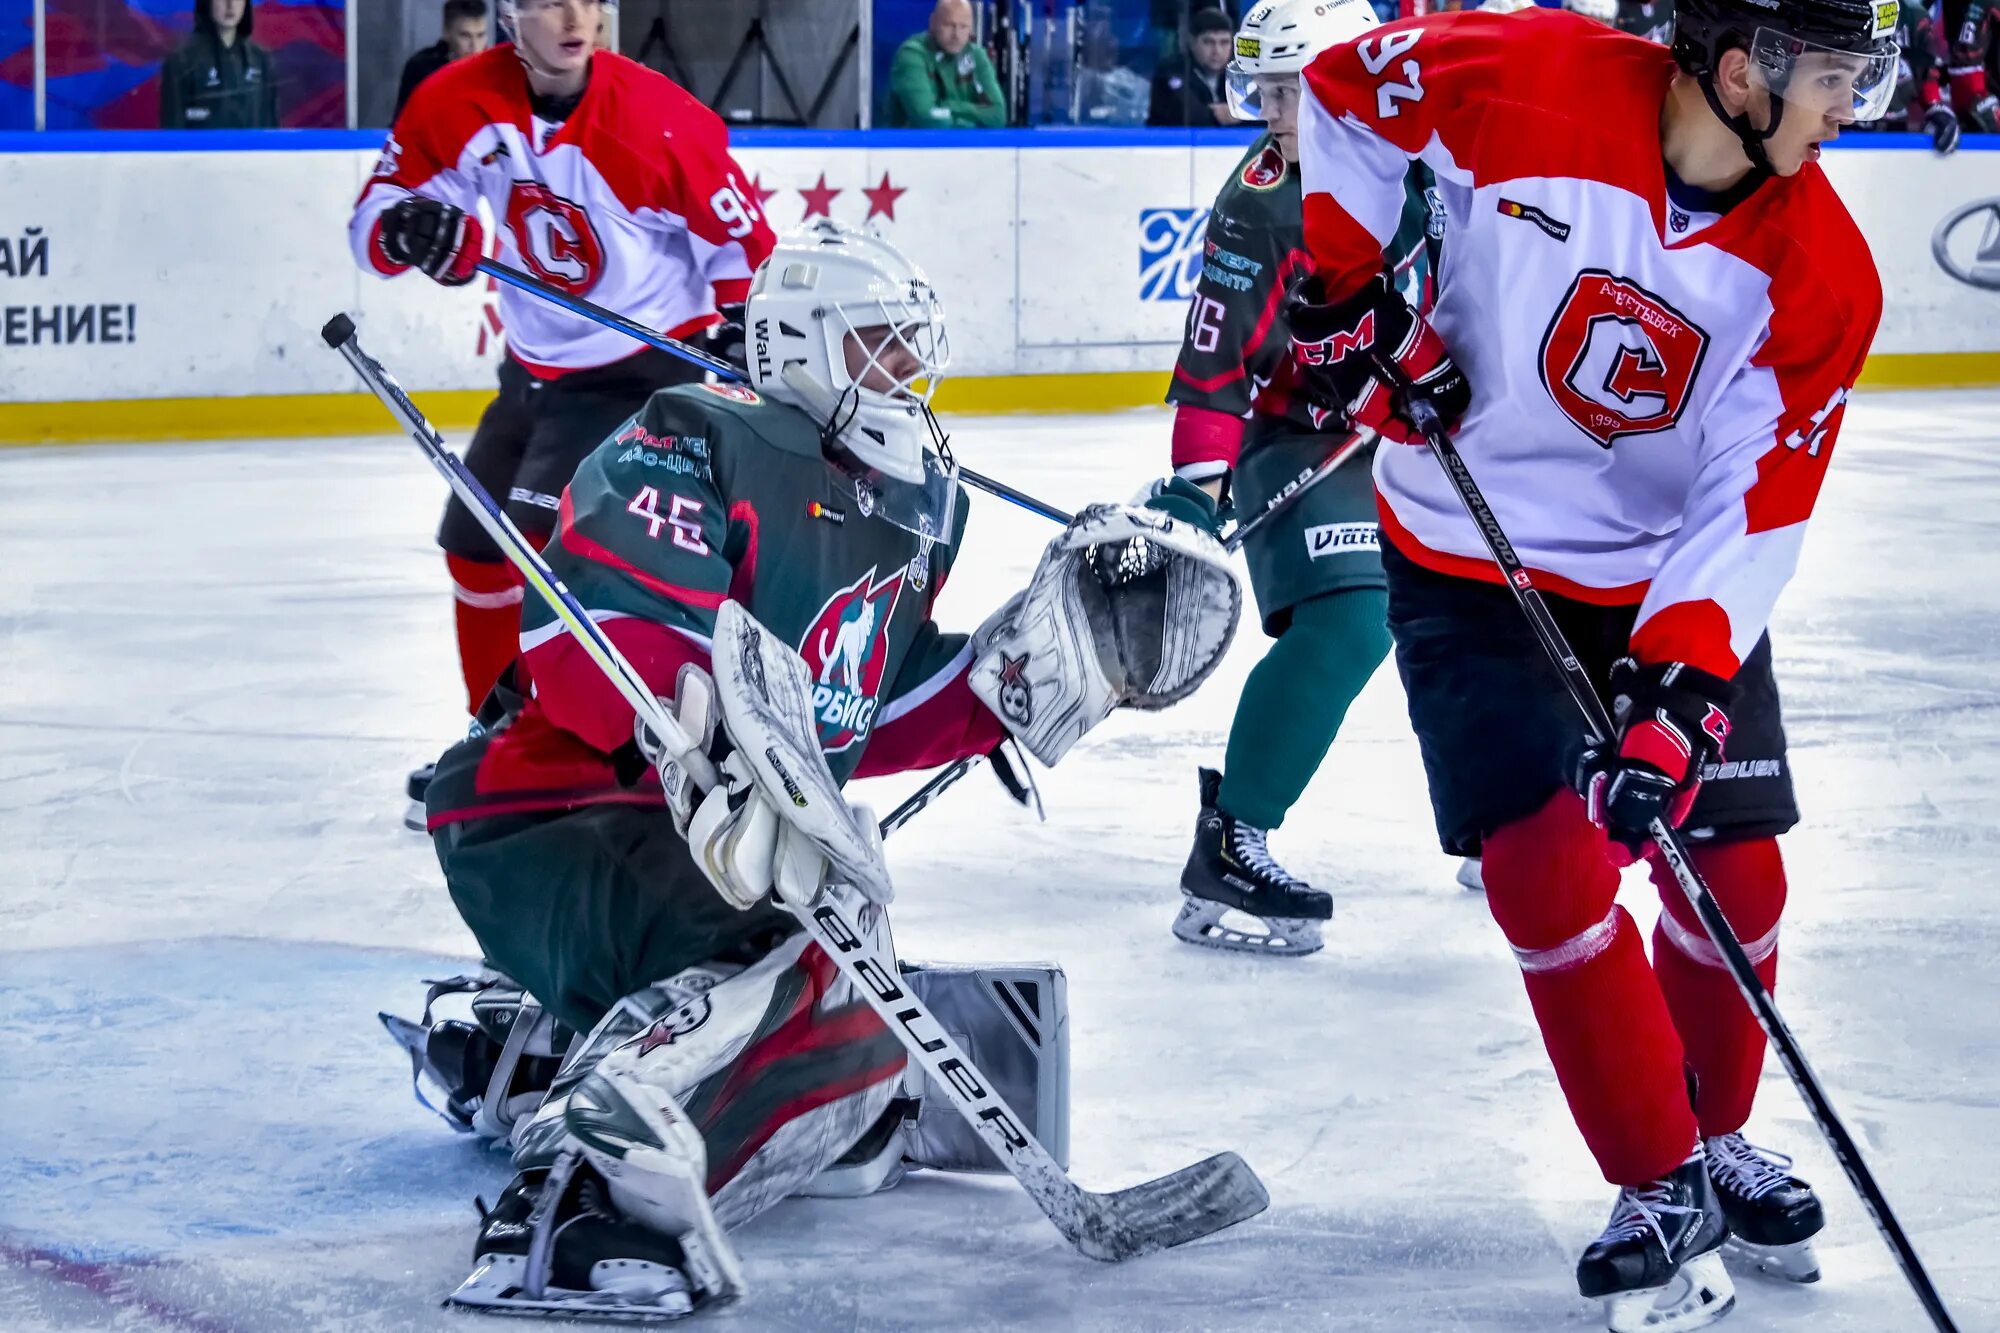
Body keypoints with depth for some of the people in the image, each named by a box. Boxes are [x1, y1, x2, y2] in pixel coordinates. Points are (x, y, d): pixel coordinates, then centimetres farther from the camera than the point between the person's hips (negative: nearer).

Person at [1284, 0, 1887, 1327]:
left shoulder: (1821, 274, -16)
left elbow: (1753, 509, -18)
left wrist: (1678, 690, -29)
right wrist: (1349, 289, -13)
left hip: (1675, 579, 3)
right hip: (1472, 565, -3)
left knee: (1734, 879, 4)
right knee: (1552, 871, -13)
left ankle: (1716, 1135, 31)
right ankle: (1663, 1186, 3)